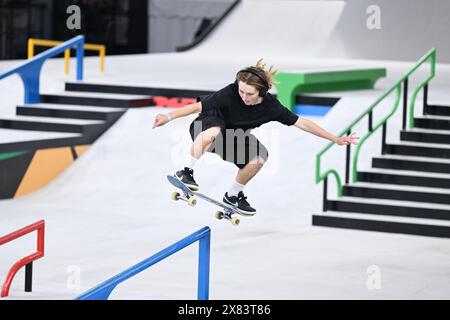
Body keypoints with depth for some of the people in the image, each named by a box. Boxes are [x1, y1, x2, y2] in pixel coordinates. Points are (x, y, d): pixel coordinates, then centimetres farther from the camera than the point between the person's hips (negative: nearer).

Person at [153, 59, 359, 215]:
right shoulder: (230, 94, -31)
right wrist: (168, 117, -29)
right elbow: (199, 106, -24)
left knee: (259, 157, -19)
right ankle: (186, 172, -24)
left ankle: (233, 195, 4)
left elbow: (302, 123, -14)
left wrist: (336, 140, -12)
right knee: (214, 130, -40)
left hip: (230, 138, 5)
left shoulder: (270, 107, -20)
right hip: (204, 128, -5)